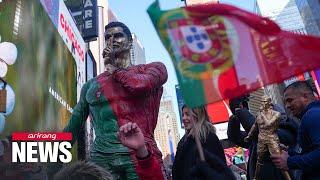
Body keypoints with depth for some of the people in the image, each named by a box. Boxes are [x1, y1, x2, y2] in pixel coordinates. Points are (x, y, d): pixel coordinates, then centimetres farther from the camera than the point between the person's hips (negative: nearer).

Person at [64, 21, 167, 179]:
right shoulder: (91, 84, 16)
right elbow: (73, 126, 20)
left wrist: (113, 68, 3)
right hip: (101, 157, 3)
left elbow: (140, 85, -15)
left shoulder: (152, 68, 8)